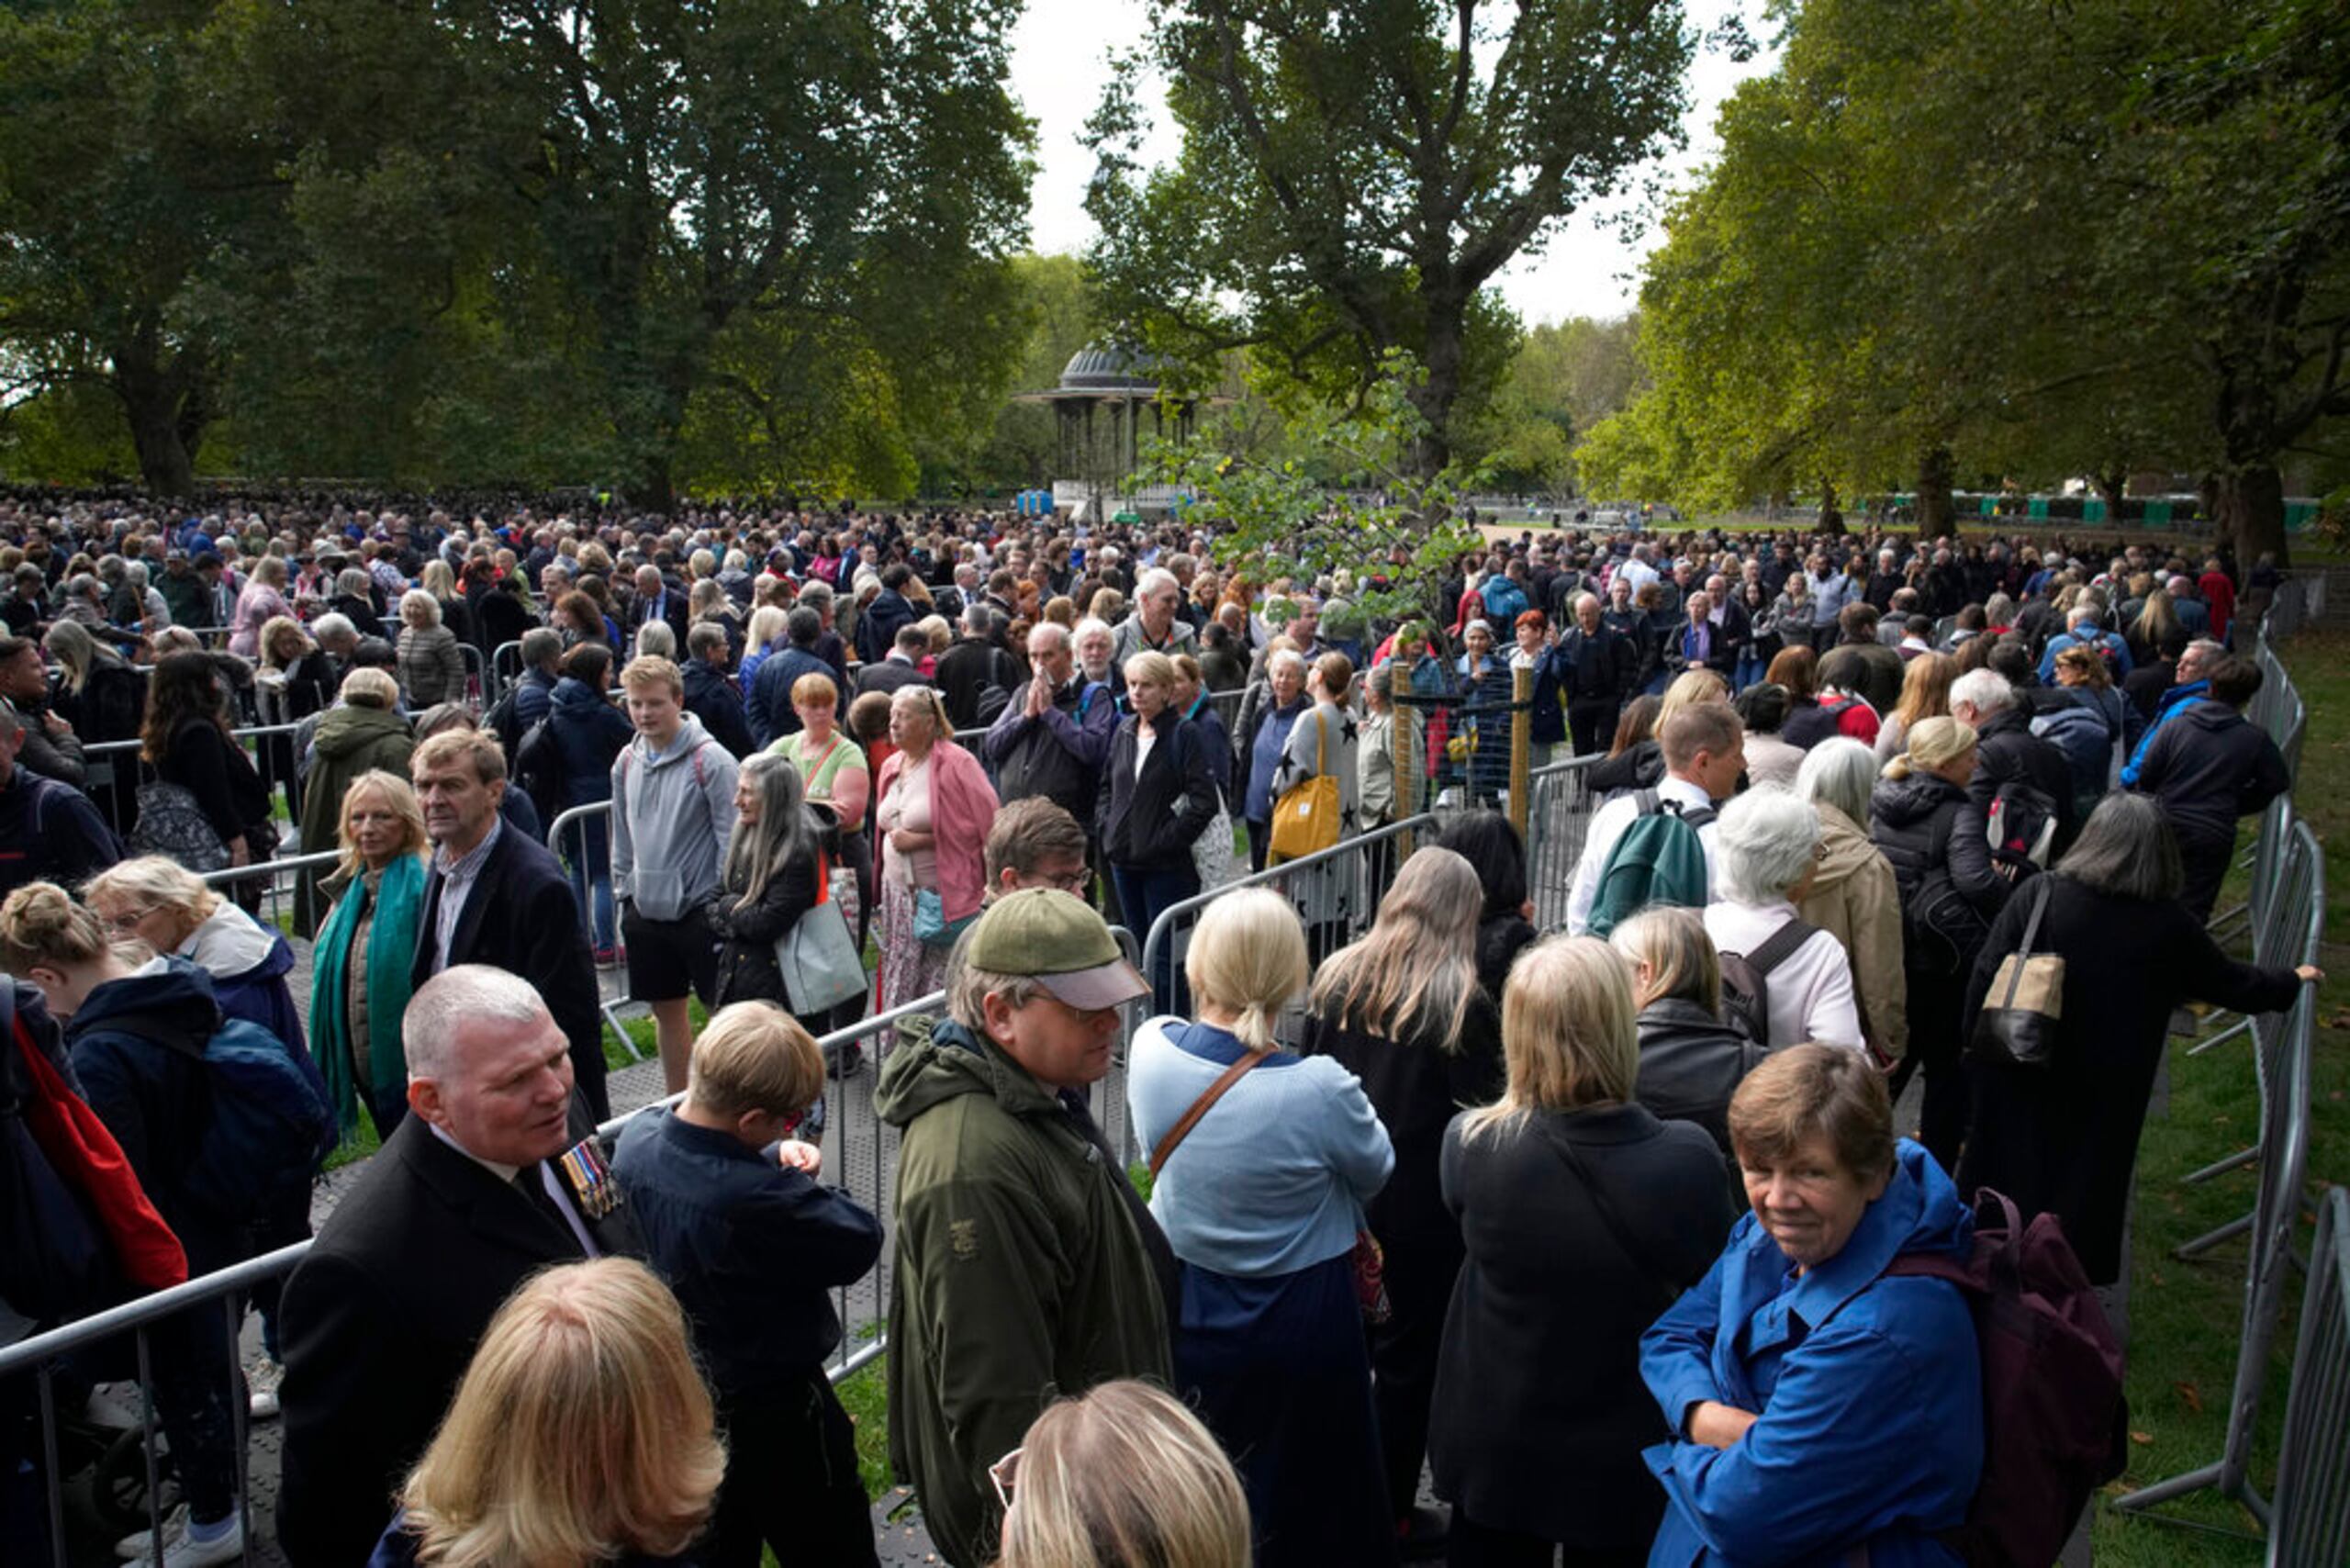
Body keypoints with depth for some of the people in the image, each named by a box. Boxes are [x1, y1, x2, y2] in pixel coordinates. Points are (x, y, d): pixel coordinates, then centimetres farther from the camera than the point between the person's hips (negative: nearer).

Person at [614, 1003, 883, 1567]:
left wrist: (773, 1159, -9)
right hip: (775, 1414, -8)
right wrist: (802, 1185, -11)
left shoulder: (636, 1139, -13)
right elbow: (861, 1241, -27)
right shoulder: (757, 1202, -39)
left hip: (677, 1401, 8)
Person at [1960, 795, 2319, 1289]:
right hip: (2106, 1095, 0)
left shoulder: (2039, 896, -13)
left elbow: (1986, 977, -12)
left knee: (2008, 1175, 16)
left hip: (2023, 1082, 0)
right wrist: (2291, 982, 27)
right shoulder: (2169, 925, -9)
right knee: (2084, 1192, 16)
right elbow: (2232, 984, 7)